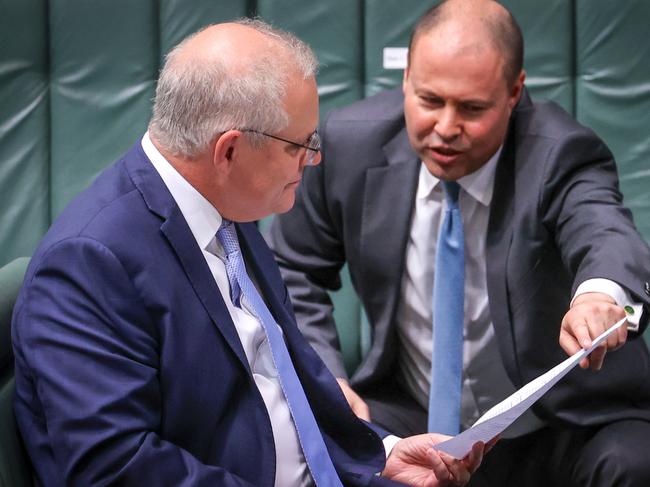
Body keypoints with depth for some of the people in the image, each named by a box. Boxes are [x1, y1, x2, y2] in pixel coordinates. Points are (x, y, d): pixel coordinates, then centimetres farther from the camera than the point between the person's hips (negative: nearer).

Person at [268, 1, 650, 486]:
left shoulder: (560, 157, -19)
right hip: (410, 420, 3)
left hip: (560, 431, -2)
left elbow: (607, 234, -41)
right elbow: (292, 271, 7)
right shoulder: (352, 143, -8)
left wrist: (601, 295, -66)